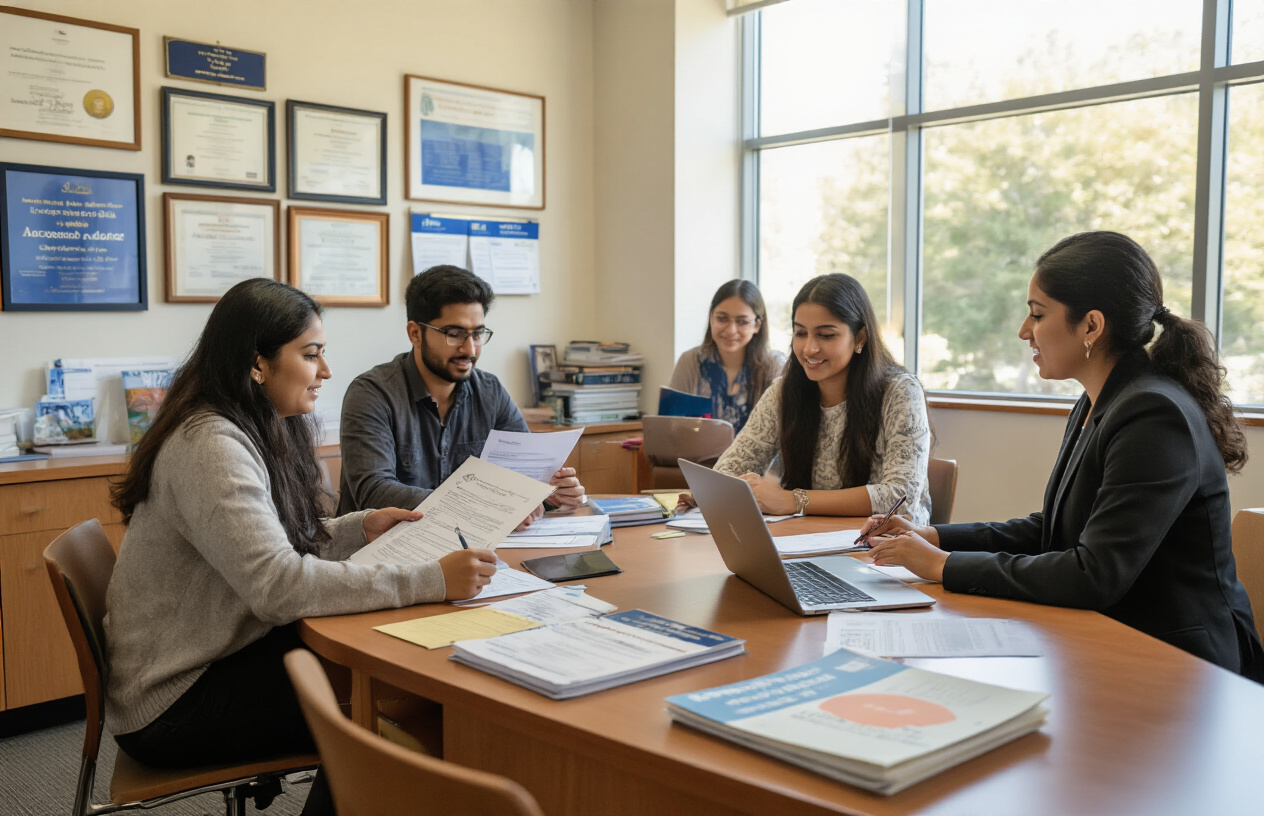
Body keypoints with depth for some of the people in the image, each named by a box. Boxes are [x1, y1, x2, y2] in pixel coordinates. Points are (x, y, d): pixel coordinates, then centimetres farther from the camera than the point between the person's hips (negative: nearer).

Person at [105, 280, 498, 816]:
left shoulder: (253, 432, 6)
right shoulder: (210, 446, -25)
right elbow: (278, 586, -34)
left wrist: (360, 529, -2)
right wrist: (432, 581, -35)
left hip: (213, 656, 9)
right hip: (171, 705, -9)